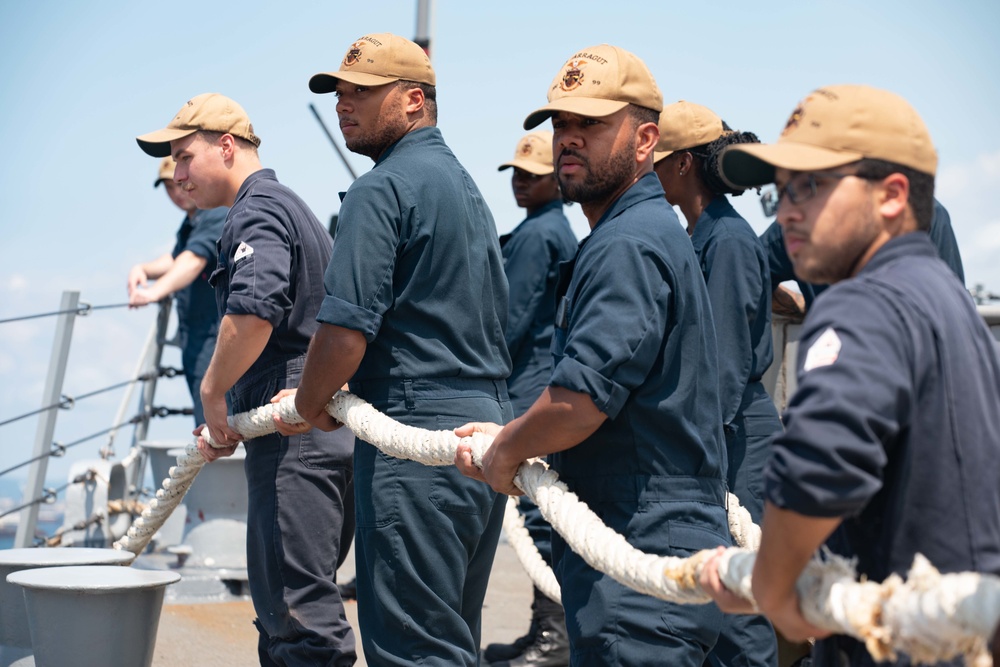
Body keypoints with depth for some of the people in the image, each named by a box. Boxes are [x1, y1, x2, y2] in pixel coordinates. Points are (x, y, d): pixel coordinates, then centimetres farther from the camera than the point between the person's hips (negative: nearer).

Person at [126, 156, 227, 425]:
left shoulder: (218, 215, -15)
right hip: (196, 338, 10)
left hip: (215, 336, -10)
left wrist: (157, 290, -44)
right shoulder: (191, 221, 17)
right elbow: (175, 260, 29)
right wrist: (143, 269, 7)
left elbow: (194, 260, -30)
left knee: (210, 421, -16)